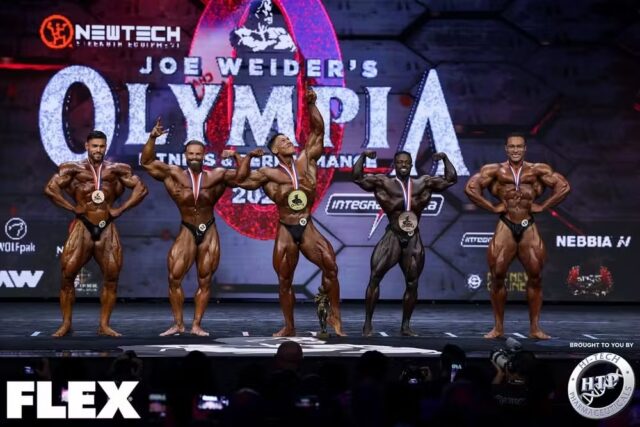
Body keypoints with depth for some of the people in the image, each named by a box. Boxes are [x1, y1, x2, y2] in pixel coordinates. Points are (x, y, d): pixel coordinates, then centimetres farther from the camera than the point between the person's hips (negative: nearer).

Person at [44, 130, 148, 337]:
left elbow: (141, 188, 5)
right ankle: (66, 324, 2)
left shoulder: (116, 170, 7)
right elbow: (50, 188, -6)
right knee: (67, 275, -7)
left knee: (111, 278, -1)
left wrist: (121, 208, -2)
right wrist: (72, 207, -8)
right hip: (82, 227, -2)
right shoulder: (74, 169, 2)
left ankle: (104, 325, 8)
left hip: (107, 229, 2)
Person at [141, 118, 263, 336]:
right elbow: (146, 162, -6)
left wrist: (242, 157, -18)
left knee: (204, 281, 4)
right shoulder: (174, 175, -3)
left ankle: (196, 325, 11)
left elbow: (241, 175, -2)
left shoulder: (216, 177, -1)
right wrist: (152, 138, -17)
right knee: (174, 278, -7)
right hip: (187, 232, -1)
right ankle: (178, 324, 4)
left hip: (209, 233, 1)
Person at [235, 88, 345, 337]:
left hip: (307, 228, 1)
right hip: (286, 231, -1)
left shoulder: (306, 162, 5)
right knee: (284, 281, 3)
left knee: (330, 266, -16)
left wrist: (311, 105, -5)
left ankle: (334, 316, -5)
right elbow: (240, 180, -1)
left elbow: (318, 131, 3)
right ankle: (289, 327, 15)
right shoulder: (270, 174, 0)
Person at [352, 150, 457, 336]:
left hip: (413, 241, 3)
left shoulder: (423, 183, 7)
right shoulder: (383, 183, -1)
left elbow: (451, 179, 8)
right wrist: (363, 157, -16)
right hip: (392, 237, -3)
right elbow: (357, 177, -8)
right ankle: (368, 322, -9)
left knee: (412, 284, 5)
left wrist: (445, 159, -1)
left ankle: (406, 326, 14)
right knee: (375, 277, -13)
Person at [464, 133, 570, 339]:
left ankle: (535, 327, 6)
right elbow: (471, 188, -4)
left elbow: (563, 186, 4)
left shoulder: (537, 170, 6)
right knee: (497, 277, -3)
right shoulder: (496, 170, 3)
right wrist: (492, 207, -6)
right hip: (505, 227, -1)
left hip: (528, 228, 1)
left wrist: (542, 206, -1)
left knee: (535, 277, -1)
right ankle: (498, 327, 6)